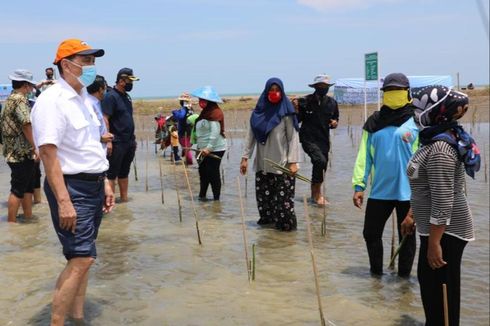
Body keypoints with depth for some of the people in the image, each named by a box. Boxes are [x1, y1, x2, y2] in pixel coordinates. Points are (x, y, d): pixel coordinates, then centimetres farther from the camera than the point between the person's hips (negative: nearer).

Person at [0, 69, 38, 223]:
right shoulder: (20, 99, -15)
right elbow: (26, 125, -23)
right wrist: (35, 147, -18)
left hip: (15, 151, 10)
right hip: (21, 152, -10)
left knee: (27, 186, 17)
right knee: (18, 189, -3)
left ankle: (28, 217, 24)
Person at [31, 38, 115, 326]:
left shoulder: (84, 99, 13)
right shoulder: (52, 100, -15)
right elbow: (48, 153, -21)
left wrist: (104, 182, 17)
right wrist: (63, 201, -25)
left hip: (93, 186, 9)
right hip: (71, 187, -9)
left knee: (81, 257, 14)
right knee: (82, 259, -10)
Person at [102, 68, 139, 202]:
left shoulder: (126, 96, 14)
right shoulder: (110, 96, -11)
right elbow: (105, 119, -17)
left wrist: (133, 138, 19)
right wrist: (108, 141, -22)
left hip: (129, 142, 8)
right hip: (116, 142, -8)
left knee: (124, 172, 15)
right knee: (112, 173, -1)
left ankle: (124, 198, 22)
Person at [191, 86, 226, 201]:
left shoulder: (215, 112, -17)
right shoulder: (206, 112, 15)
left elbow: (215, 133, -24)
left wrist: (208, 148, -28)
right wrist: (201, 147, 18)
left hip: (214, 149, -10)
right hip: (205, 149, 10)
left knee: (212, 174, -5)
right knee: (203, 172, 17)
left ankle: (216, 198, 4)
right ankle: (202, 196, 29)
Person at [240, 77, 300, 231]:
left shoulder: (286, 112, -4)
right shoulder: (259, 111, 6)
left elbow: (293, 137, -7)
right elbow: (250, 135, 8)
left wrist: (293, 161, -13)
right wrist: (245, 157, 3)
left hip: (281, 163, -4)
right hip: (262, 163, 4)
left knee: (283, 195, -4)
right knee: (263, 193, 7)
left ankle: (286, 223, 8)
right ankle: (267, 217, 24)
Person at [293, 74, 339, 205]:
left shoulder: (332, 103, 7)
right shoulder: (305, 101, -6)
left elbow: (335, 119, 20)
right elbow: (298, 119, 0)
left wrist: (335, 123, -2)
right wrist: (296, 109, -17)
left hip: (324, 140, 5)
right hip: (309, 139, -5)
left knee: (322, 167, 9)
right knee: (320, 160, -26)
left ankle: (315, 195, 29)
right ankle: (317, 193, -11)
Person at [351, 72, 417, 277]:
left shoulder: (416, 121, -5)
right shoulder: (374, 122, 6)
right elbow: (364, 156, 6)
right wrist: (359, 185, 0)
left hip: (408, 190, -3)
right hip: (380, 190, 4)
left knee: (406, 235, 10)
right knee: (370, 232, 10)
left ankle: (404, 276, 27)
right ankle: (376, 271, 30)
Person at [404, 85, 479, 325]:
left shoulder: (440, 149, -24)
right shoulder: (437, 140, 9)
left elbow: (443, 202, -26)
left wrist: (434, 243, -24)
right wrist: (414, 218, 24)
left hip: (445, 231, -10)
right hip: (437, 228, 10)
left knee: (440, 289, 2)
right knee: (428, 280, 20)